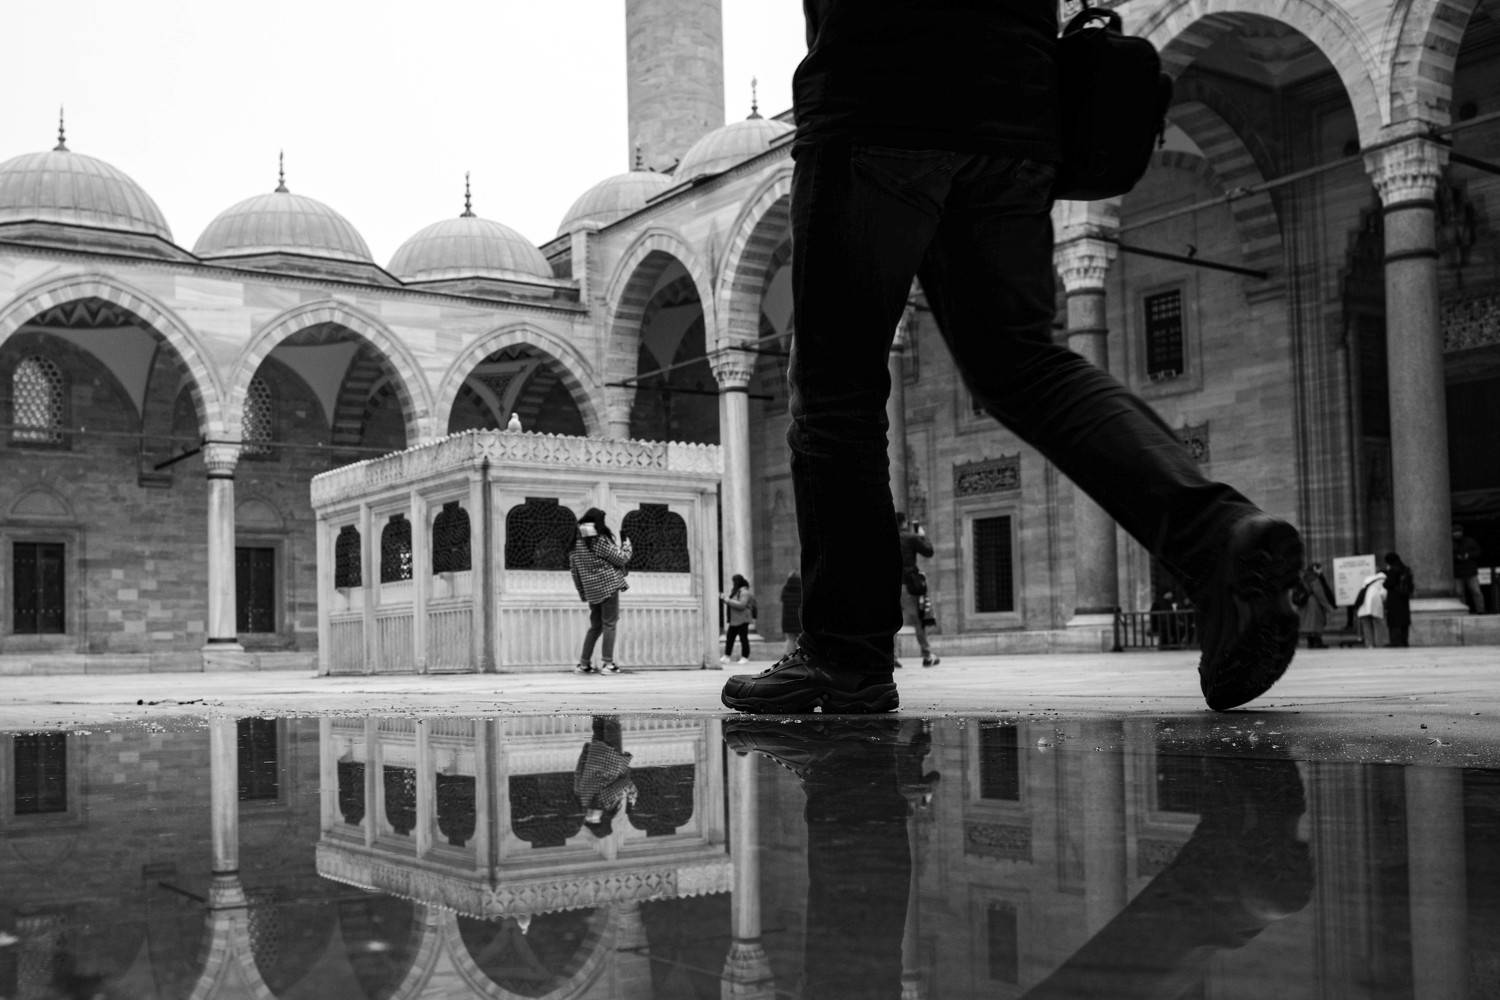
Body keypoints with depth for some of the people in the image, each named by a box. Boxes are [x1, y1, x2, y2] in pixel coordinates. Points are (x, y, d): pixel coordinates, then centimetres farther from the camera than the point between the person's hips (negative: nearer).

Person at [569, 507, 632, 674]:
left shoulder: (576, 543, 8)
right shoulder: (600, 541, -13)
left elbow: (574, 570, 13)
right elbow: (620, 559, -7)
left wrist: (582, 592, 20)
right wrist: (626, 546, 12)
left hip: (592, 590, 6)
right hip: (608, 586, -6)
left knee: (595, 625, 15)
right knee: (609, 624, -1)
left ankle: (584, 663, 13)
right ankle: (607, 663, -3)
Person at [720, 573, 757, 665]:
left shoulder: (744, 592, -14)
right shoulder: (735, 591, 16)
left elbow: (741, 605, -25)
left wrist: (728, 600, -21)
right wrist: (723, 597, 4)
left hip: (742, 620, -10)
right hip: (734, 620, 10)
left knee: (743, 638, -2)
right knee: (729, 637, 9)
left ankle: (744, 657, 4)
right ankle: (726, 656, 12)